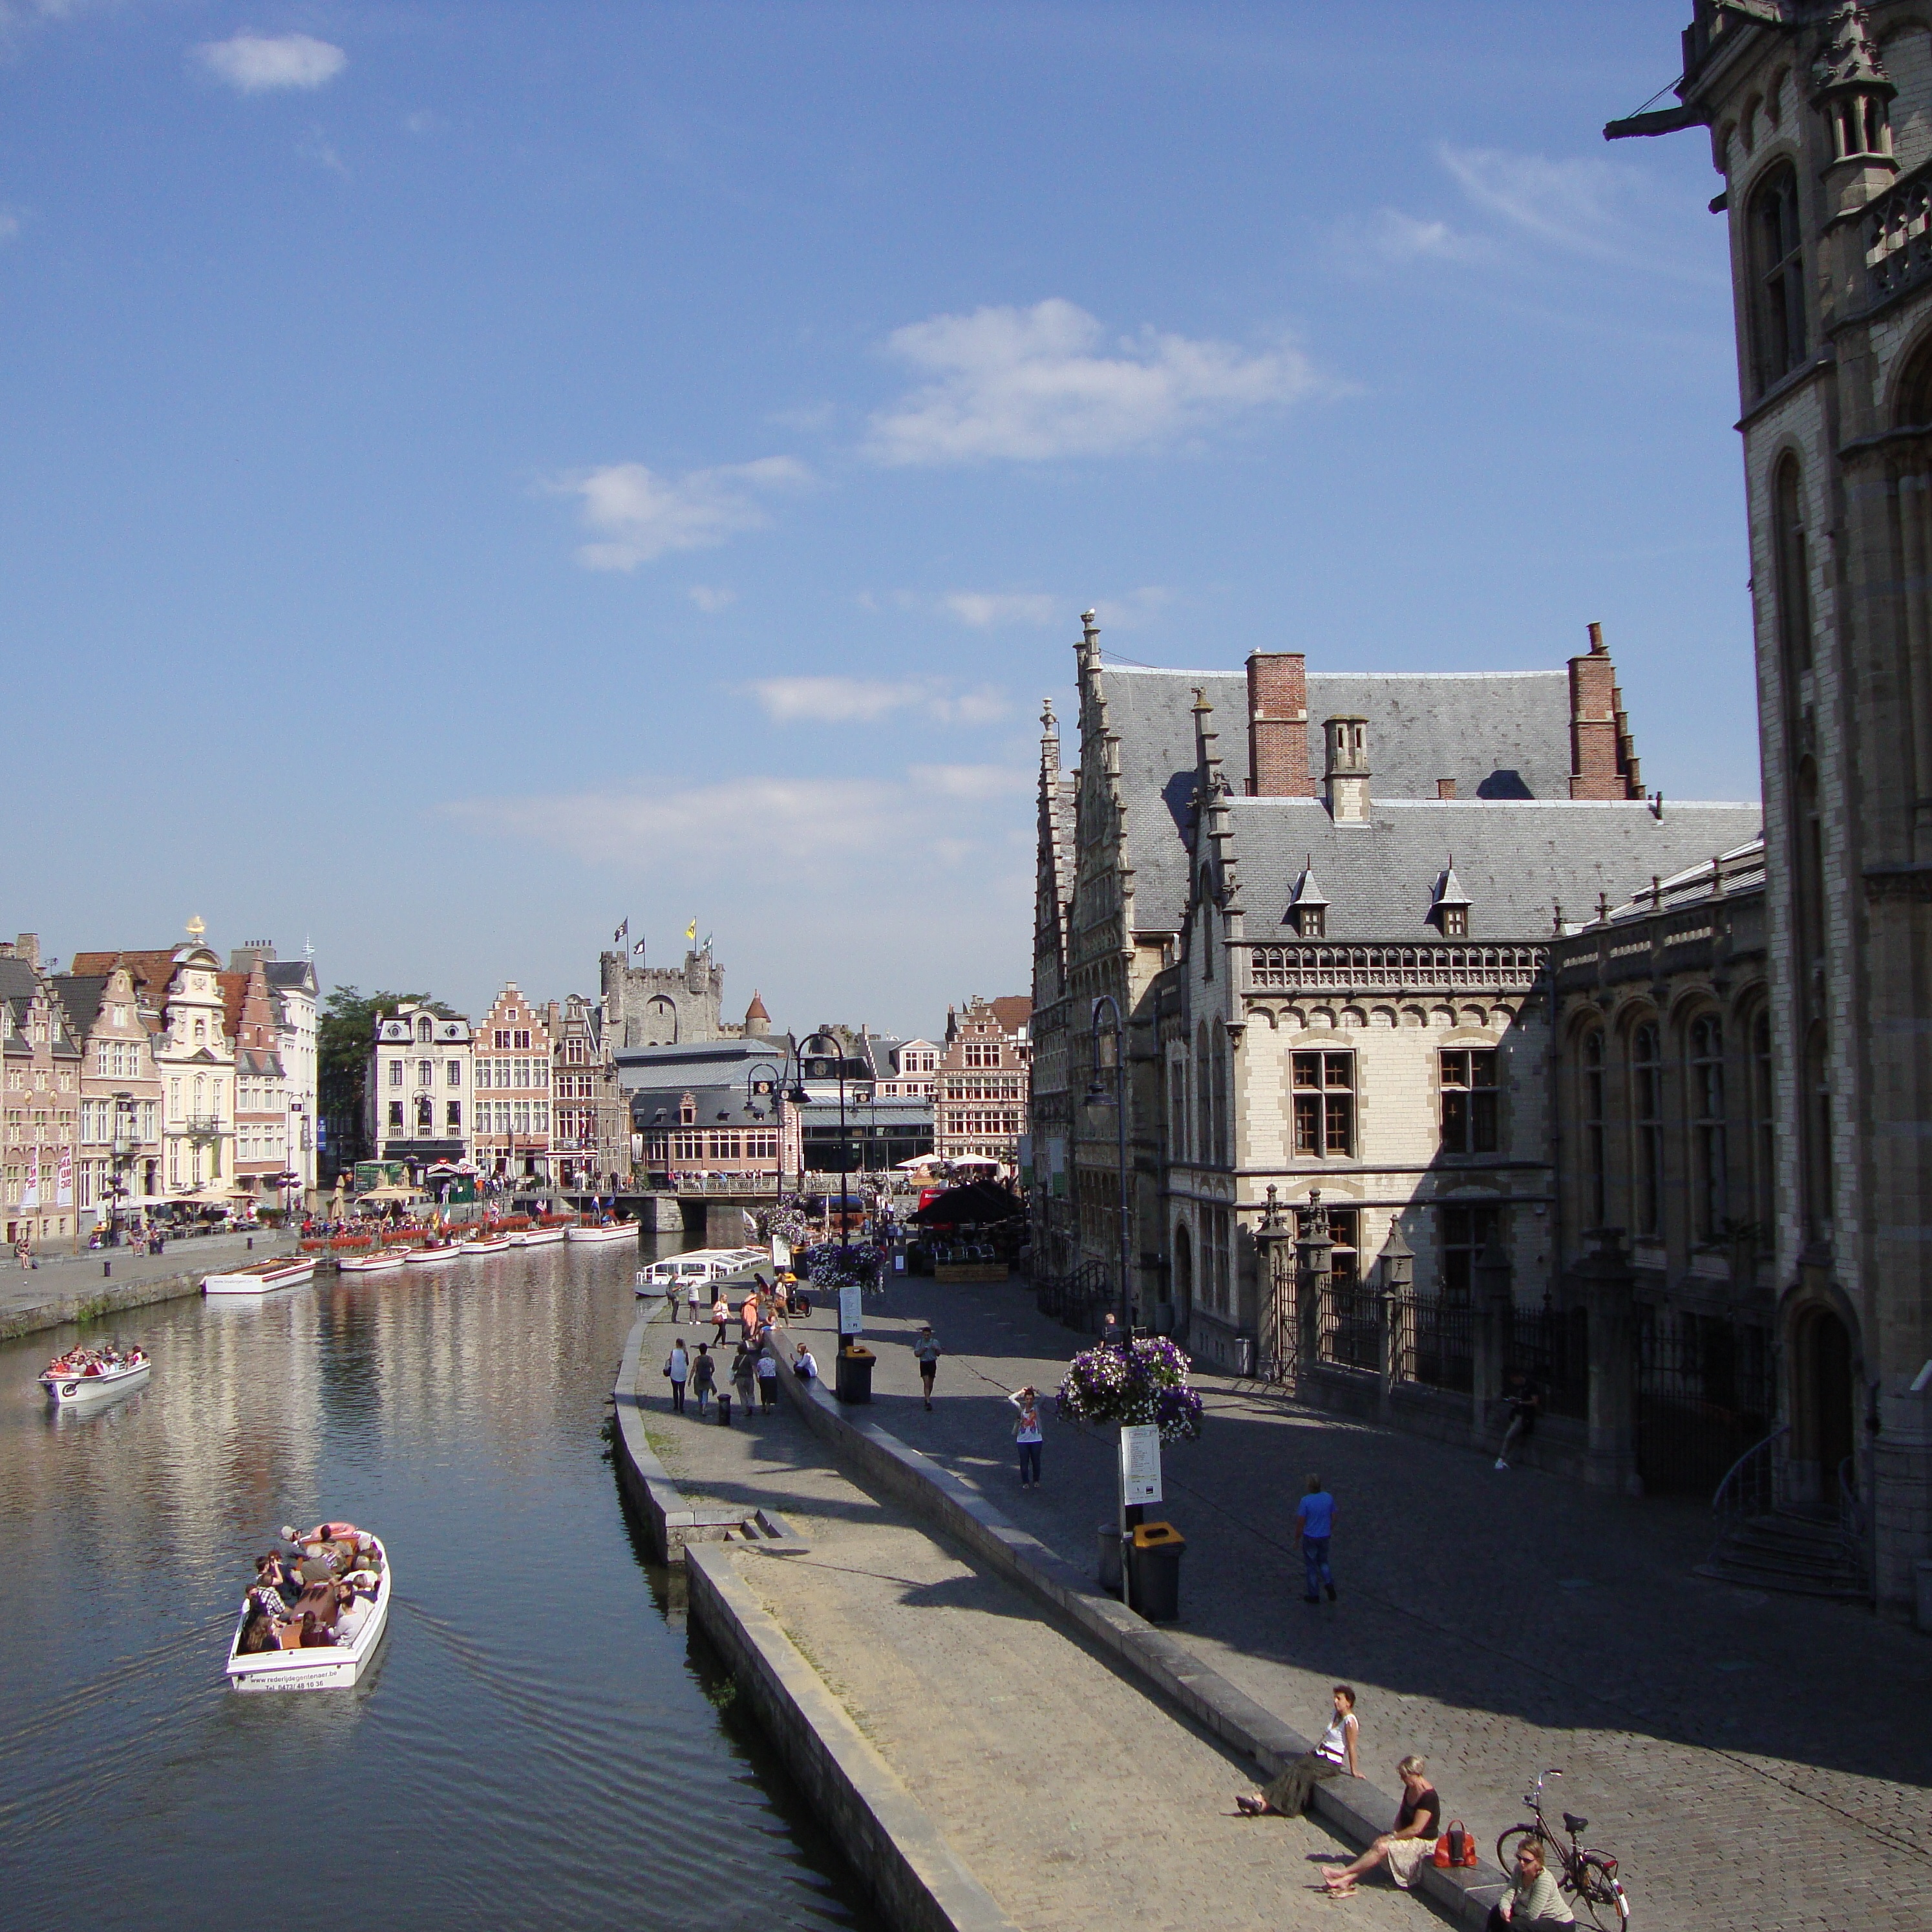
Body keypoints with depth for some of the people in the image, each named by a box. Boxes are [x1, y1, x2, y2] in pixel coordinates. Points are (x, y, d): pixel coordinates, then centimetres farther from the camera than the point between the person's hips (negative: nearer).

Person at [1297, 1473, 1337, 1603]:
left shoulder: (1306, 1501, -20)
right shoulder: (1328, 1498, -7)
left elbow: (1300, 1522, -14)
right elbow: (1333, 1517, 4)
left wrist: (1297, 1538, 0)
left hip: (1310, 1537, -4)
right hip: (1325, 1536, 4)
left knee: (1311, 1566, 10)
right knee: (1323, 1561, 24)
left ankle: (1314, 1595, 16)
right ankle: (1329, 1582, 2)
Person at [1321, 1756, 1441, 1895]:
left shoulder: (1428, 1796, -22)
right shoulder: (1409, 1789, 6)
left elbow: (1416, 1829, -23)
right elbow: (1401, 1816, 14)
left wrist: (1392, 1837, -18)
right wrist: (1395, 1833, -6)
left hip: (1423, 1842, -8)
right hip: (1408, 1835, 8)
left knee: (1382, 1848, -25)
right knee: (1377, 1845, -17)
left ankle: (1344, 1873, -18)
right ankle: (1348, 1880, -28)